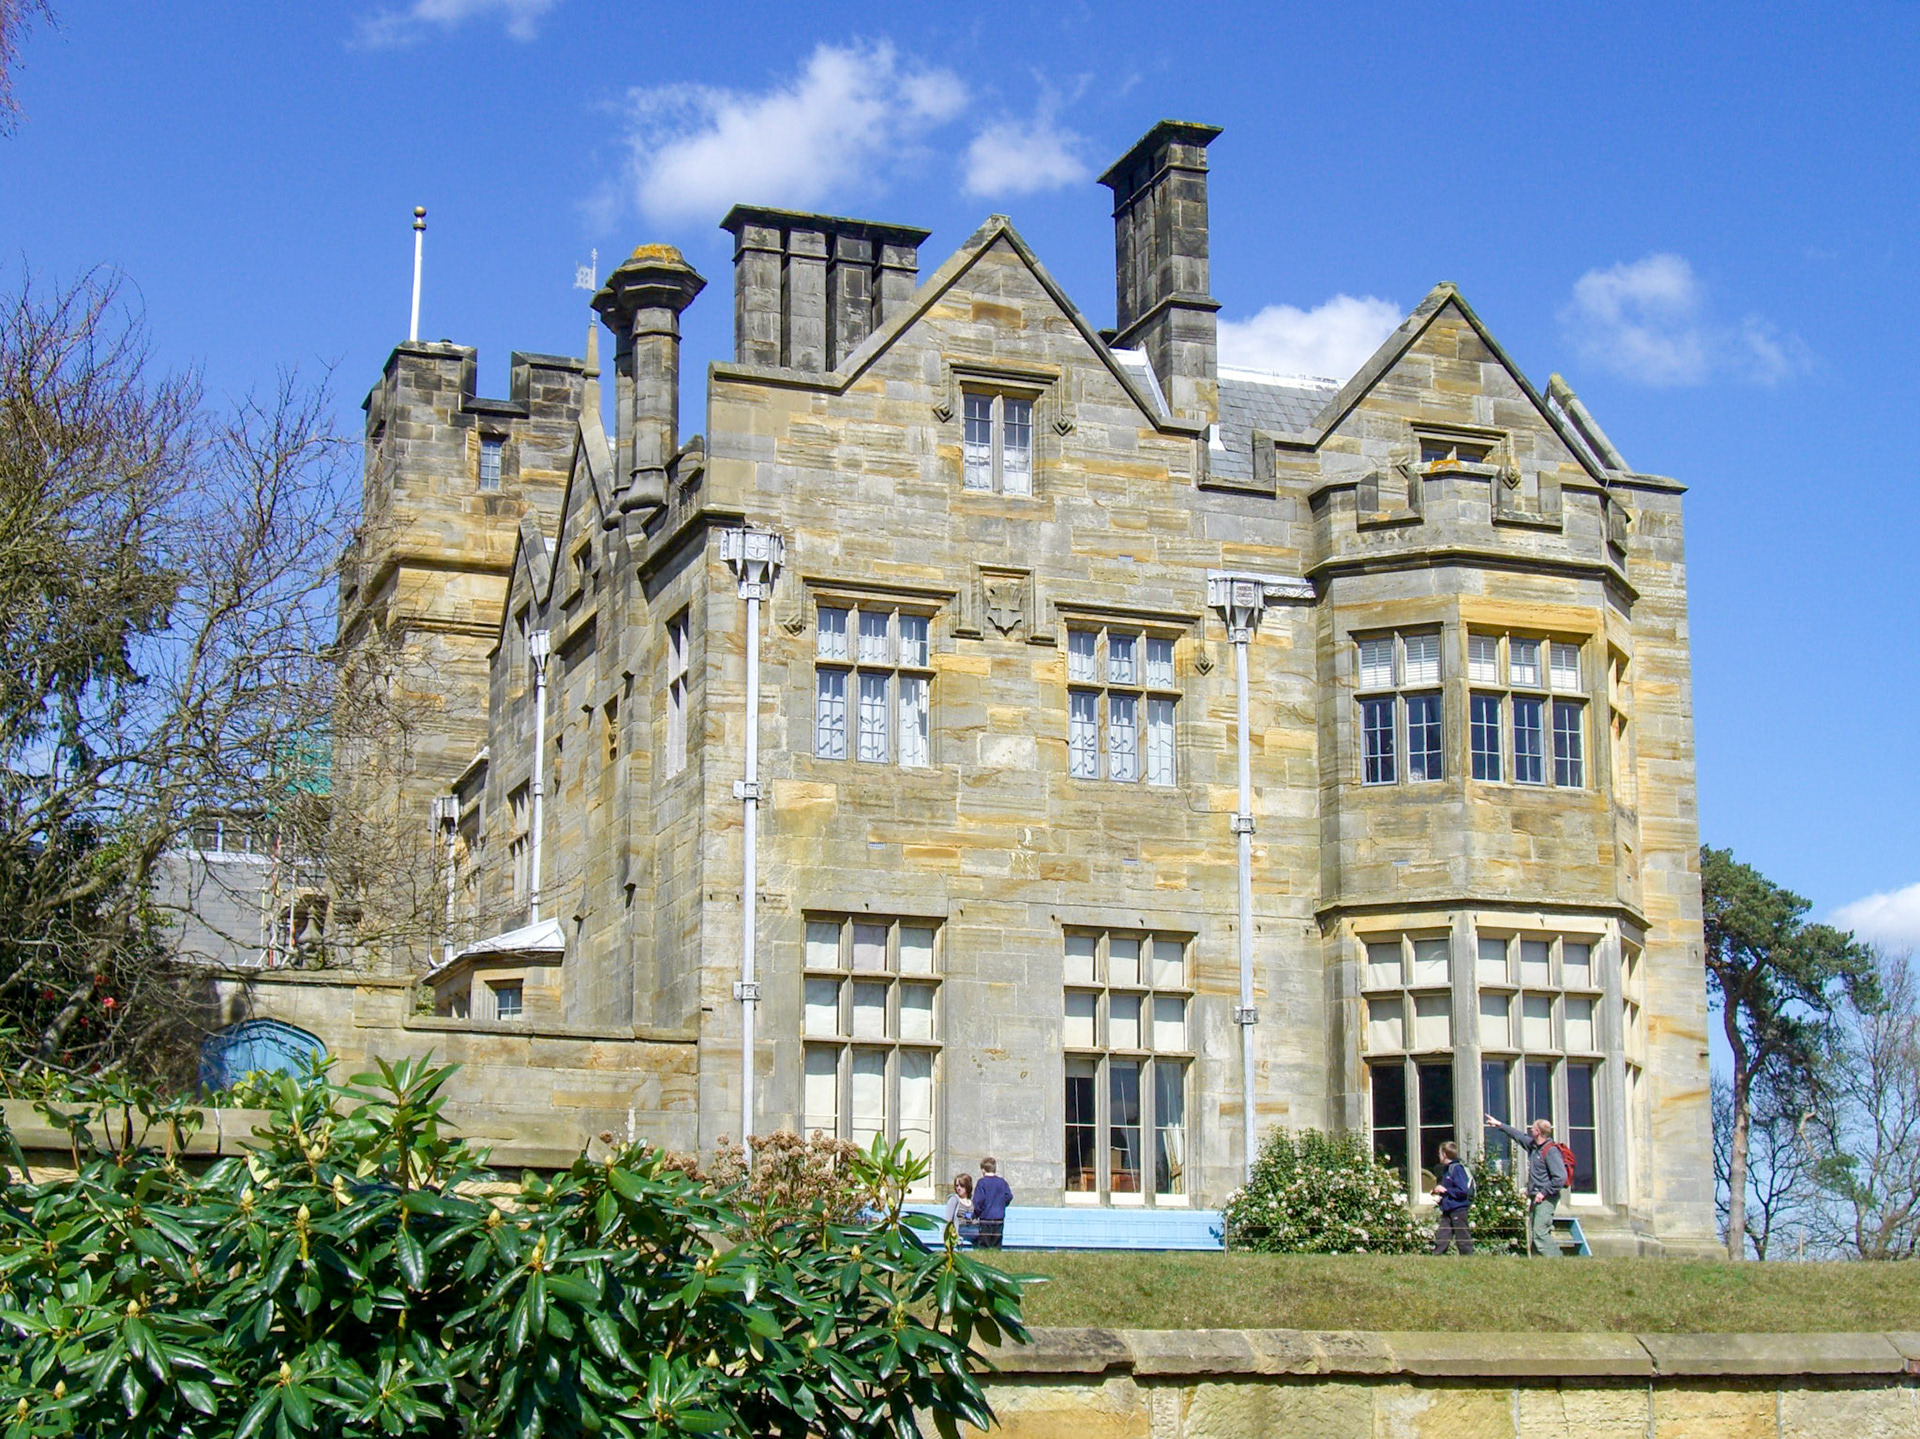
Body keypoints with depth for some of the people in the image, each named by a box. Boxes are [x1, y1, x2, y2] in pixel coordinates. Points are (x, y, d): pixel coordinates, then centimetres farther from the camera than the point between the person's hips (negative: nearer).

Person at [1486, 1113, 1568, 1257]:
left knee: (1540, 1232, -19)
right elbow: (1518, 1135, 32)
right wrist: (1500, 1125, 39)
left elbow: (1560, 1177, -21)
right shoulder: (1533, 1145, 13)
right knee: (1533, 1234, 7)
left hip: (1546, 1198, -10)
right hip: (1535, 1197, 10)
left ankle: (1555, 1260, -20)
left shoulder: (1551, 1151, -15)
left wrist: (1544, 1193, -17)